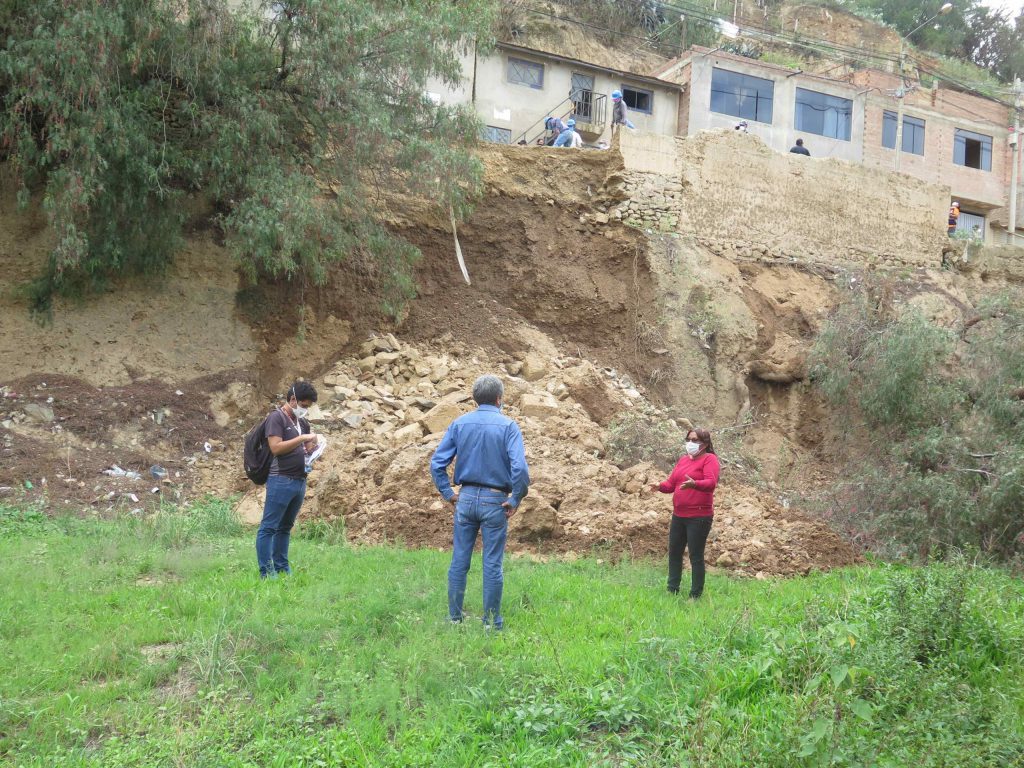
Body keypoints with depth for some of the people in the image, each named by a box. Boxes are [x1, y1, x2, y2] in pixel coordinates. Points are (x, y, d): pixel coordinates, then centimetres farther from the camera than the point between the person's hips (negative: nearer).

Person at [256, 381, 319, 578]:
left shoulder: (302, 422, 18)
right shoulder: (276, 418, -5)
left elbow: (307, 448, 27)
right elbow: (276, 447, -16)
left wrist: (313, 446, 4)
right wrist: (302, 439, -17)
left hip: (300, 481, 8)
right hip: (281, 480, -8)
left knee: (285, 527, 13)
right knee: (268, 527, -4)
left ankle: (282, 568, 17)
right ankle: (266, 572, -5)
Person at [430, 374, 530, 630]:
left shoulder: (459, 424, 2)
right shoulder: (508, 426, -8)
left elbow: (437, 463, -1)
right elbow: (519, 468, -19)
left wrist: (448, 494, 6)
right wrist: (515, 500, -7)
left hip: (466, 498, 3)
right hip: (495, 501, -3)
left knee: (459, 561, 11)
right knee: (492, 564, 5)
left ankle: (454, 617, 18)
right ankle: (491, 622, 11)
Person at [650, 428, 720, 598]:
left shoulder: (709, 459, -7)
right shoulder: (683, 460, 15)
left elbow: (711, 482, -22)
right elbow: (671, 483, 14)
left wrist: (694, 484, -41)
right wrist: (661, 486, -8)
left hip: (699, 517, -8)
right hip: (679, 515, 8)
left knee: (696, 556, -2)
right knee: (674, 553, 13)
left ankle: (695, 595, 6)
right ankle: (672, 590, 23)